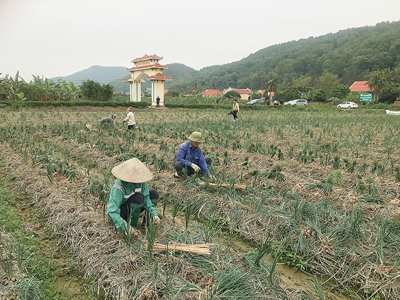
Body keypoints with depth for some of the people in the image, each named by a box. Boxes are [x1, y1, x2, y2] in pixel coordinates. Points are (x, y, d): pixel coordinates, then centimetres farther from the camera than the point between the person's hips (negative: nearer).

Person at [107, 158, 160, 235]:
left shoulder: (141, 182, -15)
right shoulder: (118, 187, -32)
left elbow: (146, 199, -14)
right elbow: (112, 210, -35)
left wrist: (154, 214, -29)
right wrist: (125, 227, -43)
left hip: (132, 209, 6)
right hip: (121, 212, -6)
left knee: (154, 193, -11)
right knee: (139, 197, -33)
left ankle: (147, 222, 2)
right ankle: (132, 225, -16)